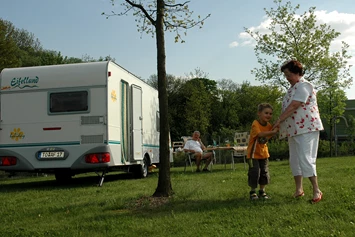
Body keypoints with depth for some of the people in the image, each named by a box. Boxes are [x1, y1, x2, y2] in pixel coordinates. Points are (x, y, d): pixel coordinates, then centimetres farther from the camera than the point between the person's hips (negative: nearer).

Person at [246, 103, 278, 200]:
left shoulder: (268, 125, 2)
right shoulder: (255, 124, -20)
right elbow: (260, 134, -35)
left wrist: (276, 125, -17)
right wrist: (272, 132, -44)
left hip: (263, 153, 6)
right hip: (253, 153, -6)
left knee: (265, 172, 8)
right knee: (254, 172, -7)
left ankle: (262, 191, 22)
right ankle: (253, 192, 9)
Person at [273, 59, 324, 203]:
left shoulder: (303, 86, -11)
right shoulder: (292, 88, 19)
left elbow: (293, 106, -19)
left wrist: (279, 120, -15)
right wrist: (281, 124, 11)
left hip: (307, 128, -10)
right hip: (294, 129, 10)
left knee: (305, 159, -13)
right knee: (294, 160, 9)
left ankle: (316, 191, -6)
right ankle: (299, 190, 17)